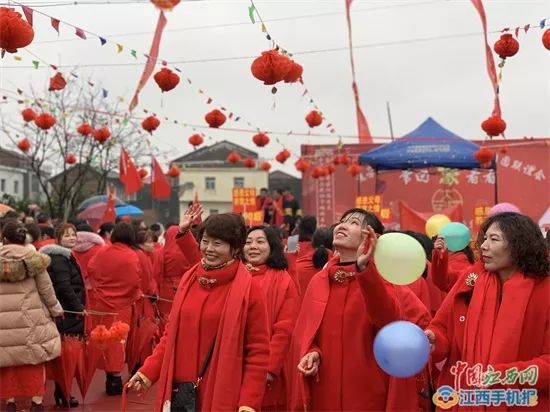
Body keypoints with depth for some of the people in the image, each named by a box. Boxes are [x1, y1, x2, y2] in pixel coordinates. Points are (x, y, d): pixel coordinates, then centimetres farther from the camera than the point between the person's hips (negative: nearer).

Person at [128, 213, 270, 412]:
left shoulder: (249, 289, -10)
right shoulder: (189, 279, 6)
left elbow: (258, 351, -9)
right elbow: (172, 334, 14)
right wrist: (148, 371, 5)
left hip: (221, 396, -5)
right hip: (179, 390, 5)